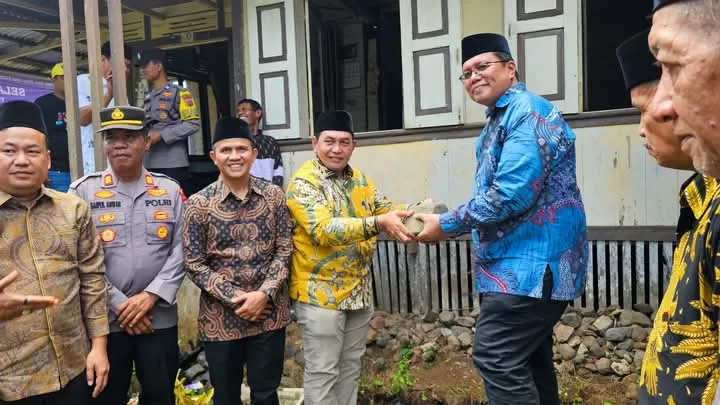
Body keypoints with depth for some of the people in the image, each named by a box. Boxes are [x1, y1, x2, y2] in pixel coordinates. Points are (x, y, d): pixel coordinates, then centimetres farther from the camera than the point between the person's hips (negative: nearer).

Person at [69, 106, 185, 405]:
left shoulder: (169, 190, 3)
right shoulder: (83, 191, -2)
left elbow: (181, 249, -1)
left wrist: (150, 295, -11)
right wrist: (119, 304, -11)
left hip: (160, 317, 1)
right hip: (104, 319, -1)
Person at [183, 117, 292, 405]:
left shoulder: (274, 196, -1)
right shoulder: (198, 204, -6)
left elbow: (284, 250, -1)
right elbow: (194, 264, -6)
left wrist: (264, 294, -13)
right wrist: (234, 297, -14)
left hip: (269, 313, 1)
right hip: (220, 317, -1)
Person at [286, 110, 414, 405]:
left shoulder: (360, 180, 9)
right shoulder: (303, 182, -15)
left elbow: (387, 211, 8)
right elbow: (323, 230, -28)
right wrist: (377, 224, -38)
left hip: (359, 292, 7)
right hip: (320, 293, -7)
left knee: (351, 369, 19)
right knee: (323, 373, 5)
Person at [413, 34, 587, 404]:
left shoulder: (527, 112, -14)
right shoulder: (498, 121, 18)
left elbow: (511, 194, -24)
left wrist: (446, 224, -15)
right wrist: (450, 220, 12)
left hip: (530, 264, -10)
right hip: (526, 264, 11)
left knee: (495, 358, -10)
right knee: (529, 360, 17)